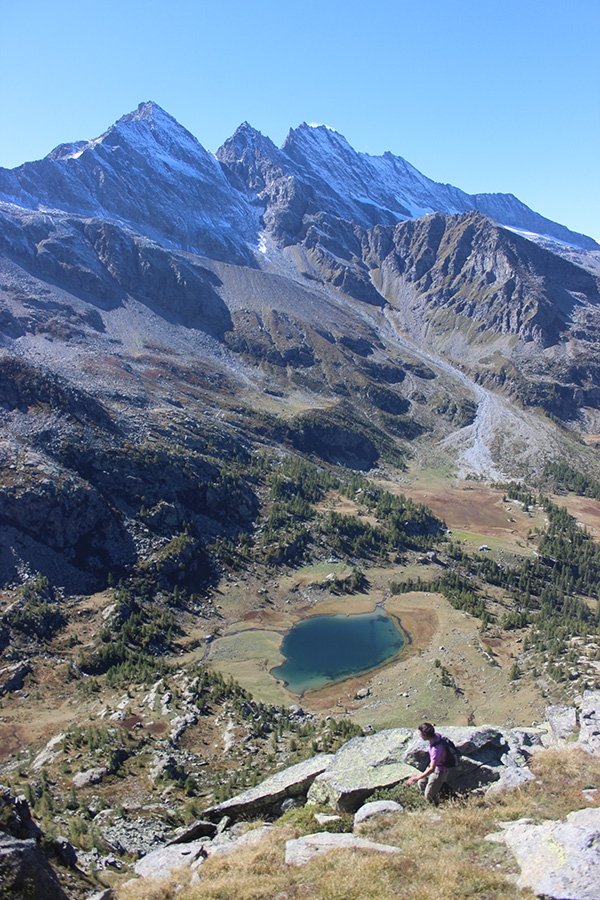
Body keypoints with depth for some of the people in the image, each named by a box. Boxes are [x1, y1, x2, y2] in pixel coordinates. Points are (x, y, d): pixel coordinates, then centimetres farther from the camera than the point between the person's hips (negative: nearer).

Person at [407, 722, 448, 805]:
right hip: (434, 765, 9)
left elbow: (432, 769, -37)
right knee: (421, 783, 21)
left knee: (429, 796, 3)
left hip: (439, 772, -9)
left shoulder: (436, 749, -39)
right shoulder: (436, 735, -16)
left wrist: (417, 777, -38)